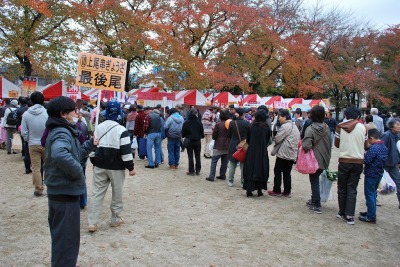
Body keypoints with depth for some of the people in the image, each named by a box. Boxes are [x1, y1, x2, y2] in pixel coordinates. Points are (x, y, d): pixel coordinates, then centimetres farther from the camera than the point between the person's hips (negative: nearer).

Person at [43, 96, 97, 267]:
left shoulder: (59, 131, 12)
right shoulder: (62, 133, -21)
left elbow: (74, 153, 21)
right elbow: (60, 155, -43)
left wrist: (91, 144, 12)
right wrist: (78, 172, -30)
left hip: (58, 190, 11)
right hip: (66, 192, -11)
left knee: (61, 236, 25)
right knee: (67, 238, 2)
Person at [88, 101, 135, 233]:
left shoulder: (98, 128, 5)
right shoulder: (121, 130, -12)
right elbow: (126, 150, -15)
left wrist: (94, 162, 23)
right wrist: (131, 167, -8)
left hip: (100, 166, 4)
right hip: (116, 167, -4)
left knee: (96, 193, 7)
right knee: (117, 193, 11)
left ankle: (92, 223, 4)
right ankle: (115, 219, 22)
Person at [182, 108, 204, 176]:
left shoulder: (186, 123, -10)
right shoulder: (199, 123, -8)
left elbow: (183, 133, -5)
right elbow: (202, 133, -1)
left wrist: (184, 136, 15)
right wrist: (202, 136, 20)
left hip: (189, 141, -1)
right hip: (197, 141, 1)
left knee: (190, 157, 5)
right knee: (197, 156, 12)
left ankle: (191, 171, 5)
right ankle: (198, 170, 16)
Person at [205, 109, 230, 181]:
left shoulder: (218, 124, -12)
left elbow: (214, 136, -7)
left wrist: (213, 131, 11)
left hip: (218, 146, -4)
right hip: (227, 146, 4)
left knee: (214, 161, 1)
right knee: (224, 162, 13)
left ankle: (211, 176, -3)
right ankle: (222, 175, 18)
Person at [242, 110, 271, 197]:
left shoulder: (252, 126, -7)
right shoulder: (267, 127, -7)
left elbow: (247, 139, 1)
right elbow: (268, 140, 2)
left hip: (251, 151, 0)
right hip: (263, 152, 0)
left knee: (250, 169, 8)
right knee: (261, 169, 10)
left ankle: (249, 190, 8)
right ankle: (259, 190, 14)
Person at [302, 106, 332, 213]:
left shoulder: (310, 129, -19)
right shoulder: (327, 128, 1)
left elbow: (306, 145, -29)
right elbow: (330, 143, 9)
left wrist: (302, 142, -8)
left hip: (315, 159, -6)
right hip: (324, 159, 6)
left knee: (314, 182, 4)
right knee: (316, 180, 20)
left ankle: (317, 206, 9)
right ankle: (314, 200, 32)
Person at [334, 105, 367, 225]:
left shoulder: (340, 127, -5)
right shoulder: (362, 127, -3)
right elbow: (364, 145, 8)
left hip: (344, 161, -1)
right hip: (358, 162, 1)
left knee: (342, 188, 12)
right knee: (352, 189, 6)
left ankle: (342, 213, 19)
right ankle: (350, 215, 3)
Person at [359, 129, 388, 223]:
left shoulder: (373, 148, -23)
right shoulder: (384, 147, 6)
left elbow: (367, 161, -23)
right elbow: (384, 160, 14)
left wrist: (364, 154, -5)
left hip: (371, 175, -9)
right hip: (379, 174, 9)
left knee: (369, 195, 0)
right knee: (373, 193, 20)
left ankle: (371, 217, 5)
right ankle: (371, 212, 30)